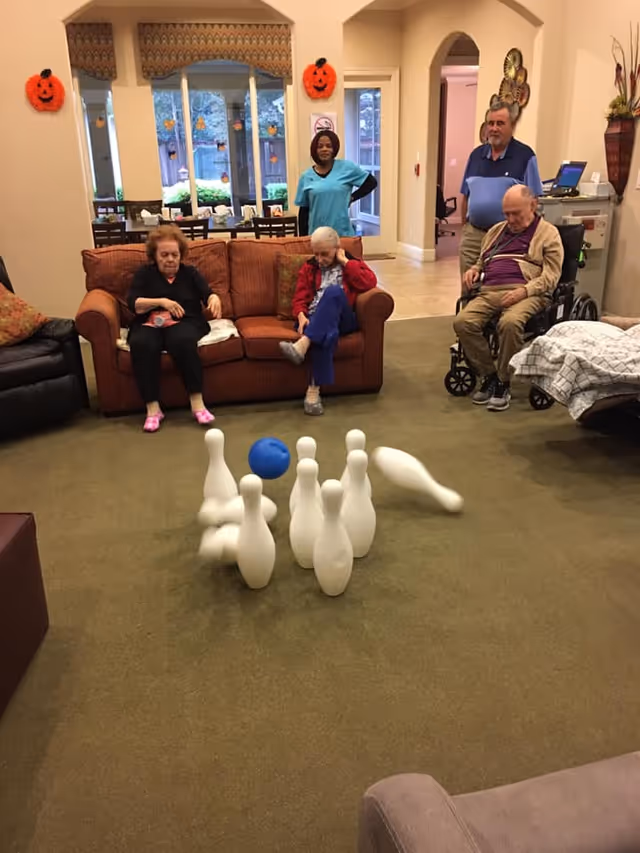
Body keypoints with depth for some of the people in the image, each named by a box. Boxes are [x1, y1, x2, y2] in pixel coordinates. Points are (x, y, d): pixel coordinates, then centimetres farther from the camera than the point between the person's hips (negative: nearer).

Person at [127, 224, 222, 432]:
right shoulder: (144, 273, 15)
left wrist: (214, 298, -23)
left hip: (185, 323, 0)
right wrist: (161, 301, -16)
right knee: (141, 345, -35)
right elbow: (134, 304, 0)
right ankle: (152, 408, -31)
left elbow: (207, 294, 1)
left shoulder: (190, 272, 18)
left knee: (183, 340, -37)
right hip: (149, 324, 0)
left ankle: (197, 402, -33)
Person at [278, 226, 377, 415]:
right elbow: (300, 297, 10)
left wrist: (344, 261, -3)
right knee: (328, 334, -39)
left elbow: (369, 283, -6)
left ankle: (303, 344, -49)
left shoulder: (353, 264, 15)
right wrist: (301, 316, -13)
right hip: (315, 320, 1)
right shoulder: (309, 268, 20)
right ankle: (315, 388, -44)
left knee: (334, 291, -35)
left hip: (343, 320, -1)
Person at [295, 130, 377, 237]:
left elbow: (371, 182, 7)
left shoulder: (346, 167, 1)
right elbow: (303, 211, 9)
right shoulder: (306, 177, 5)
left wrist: (352, 198, -2)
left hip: (343, 233, -1)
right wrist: (303, 238, 6)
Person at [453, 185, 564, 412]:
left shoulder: (548, 233, 11)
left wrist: (523, 291, -18)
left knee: (510, 323, -39)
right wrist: (473, 270, 11)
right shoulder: (496, 231, 28)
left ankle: (503, 383, -20)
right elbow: (482, 263, 37)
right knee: (462, 322, -26)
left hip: (526, 293, -5)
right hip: (489, 292, 5)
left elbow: (551, 276, 0)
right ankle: (489, 376, -11)